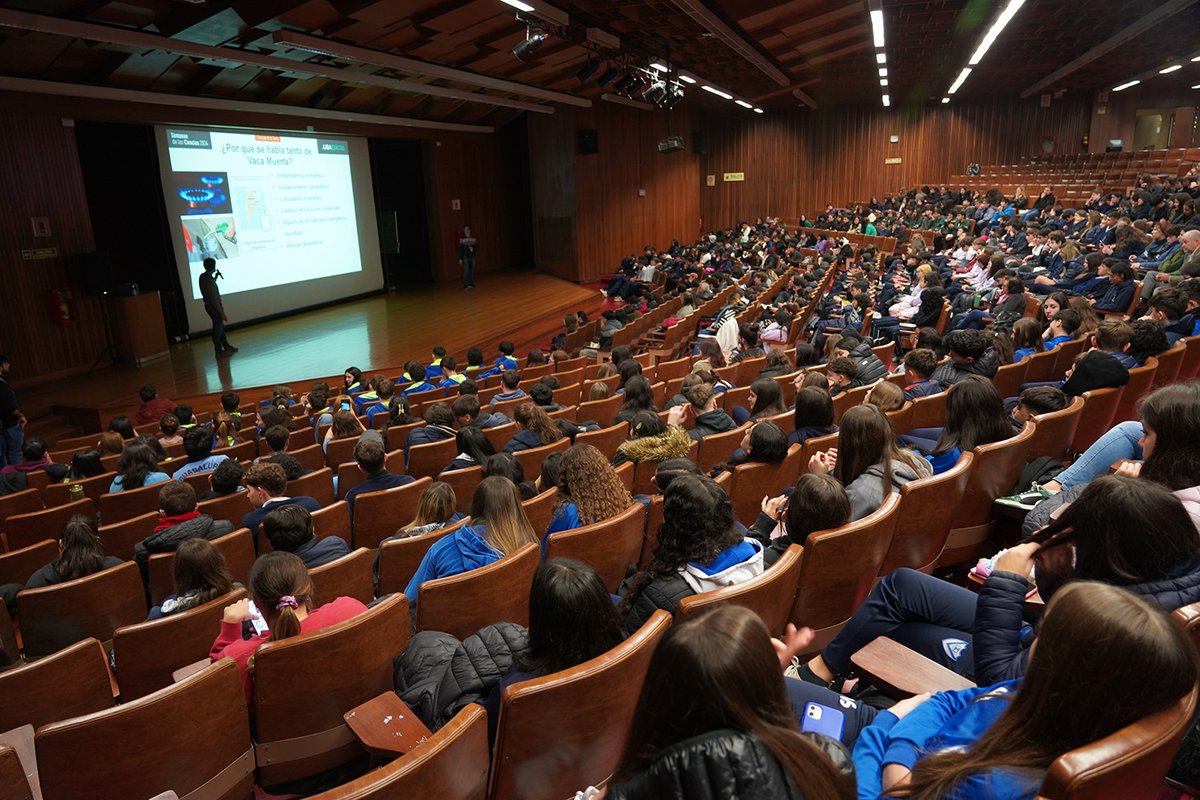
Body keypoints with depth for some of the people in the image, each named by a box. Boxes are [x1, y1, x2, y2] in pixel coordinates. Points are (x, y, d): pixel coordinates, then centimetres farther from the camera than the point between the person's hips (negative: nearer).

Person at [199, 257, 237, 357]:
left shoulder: (203, 277, -1)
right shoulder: (210, 282, -28)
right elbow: (214, 300, -26)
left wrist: (216, 277, 11)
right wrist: (222, 313, -20)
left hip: (209, 306, 9)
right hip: (214, 308, -9)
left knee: (221, 327, 21)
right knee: (217, 329, 4)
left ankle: (226, 346, 34)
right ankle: (219, 351, 15)